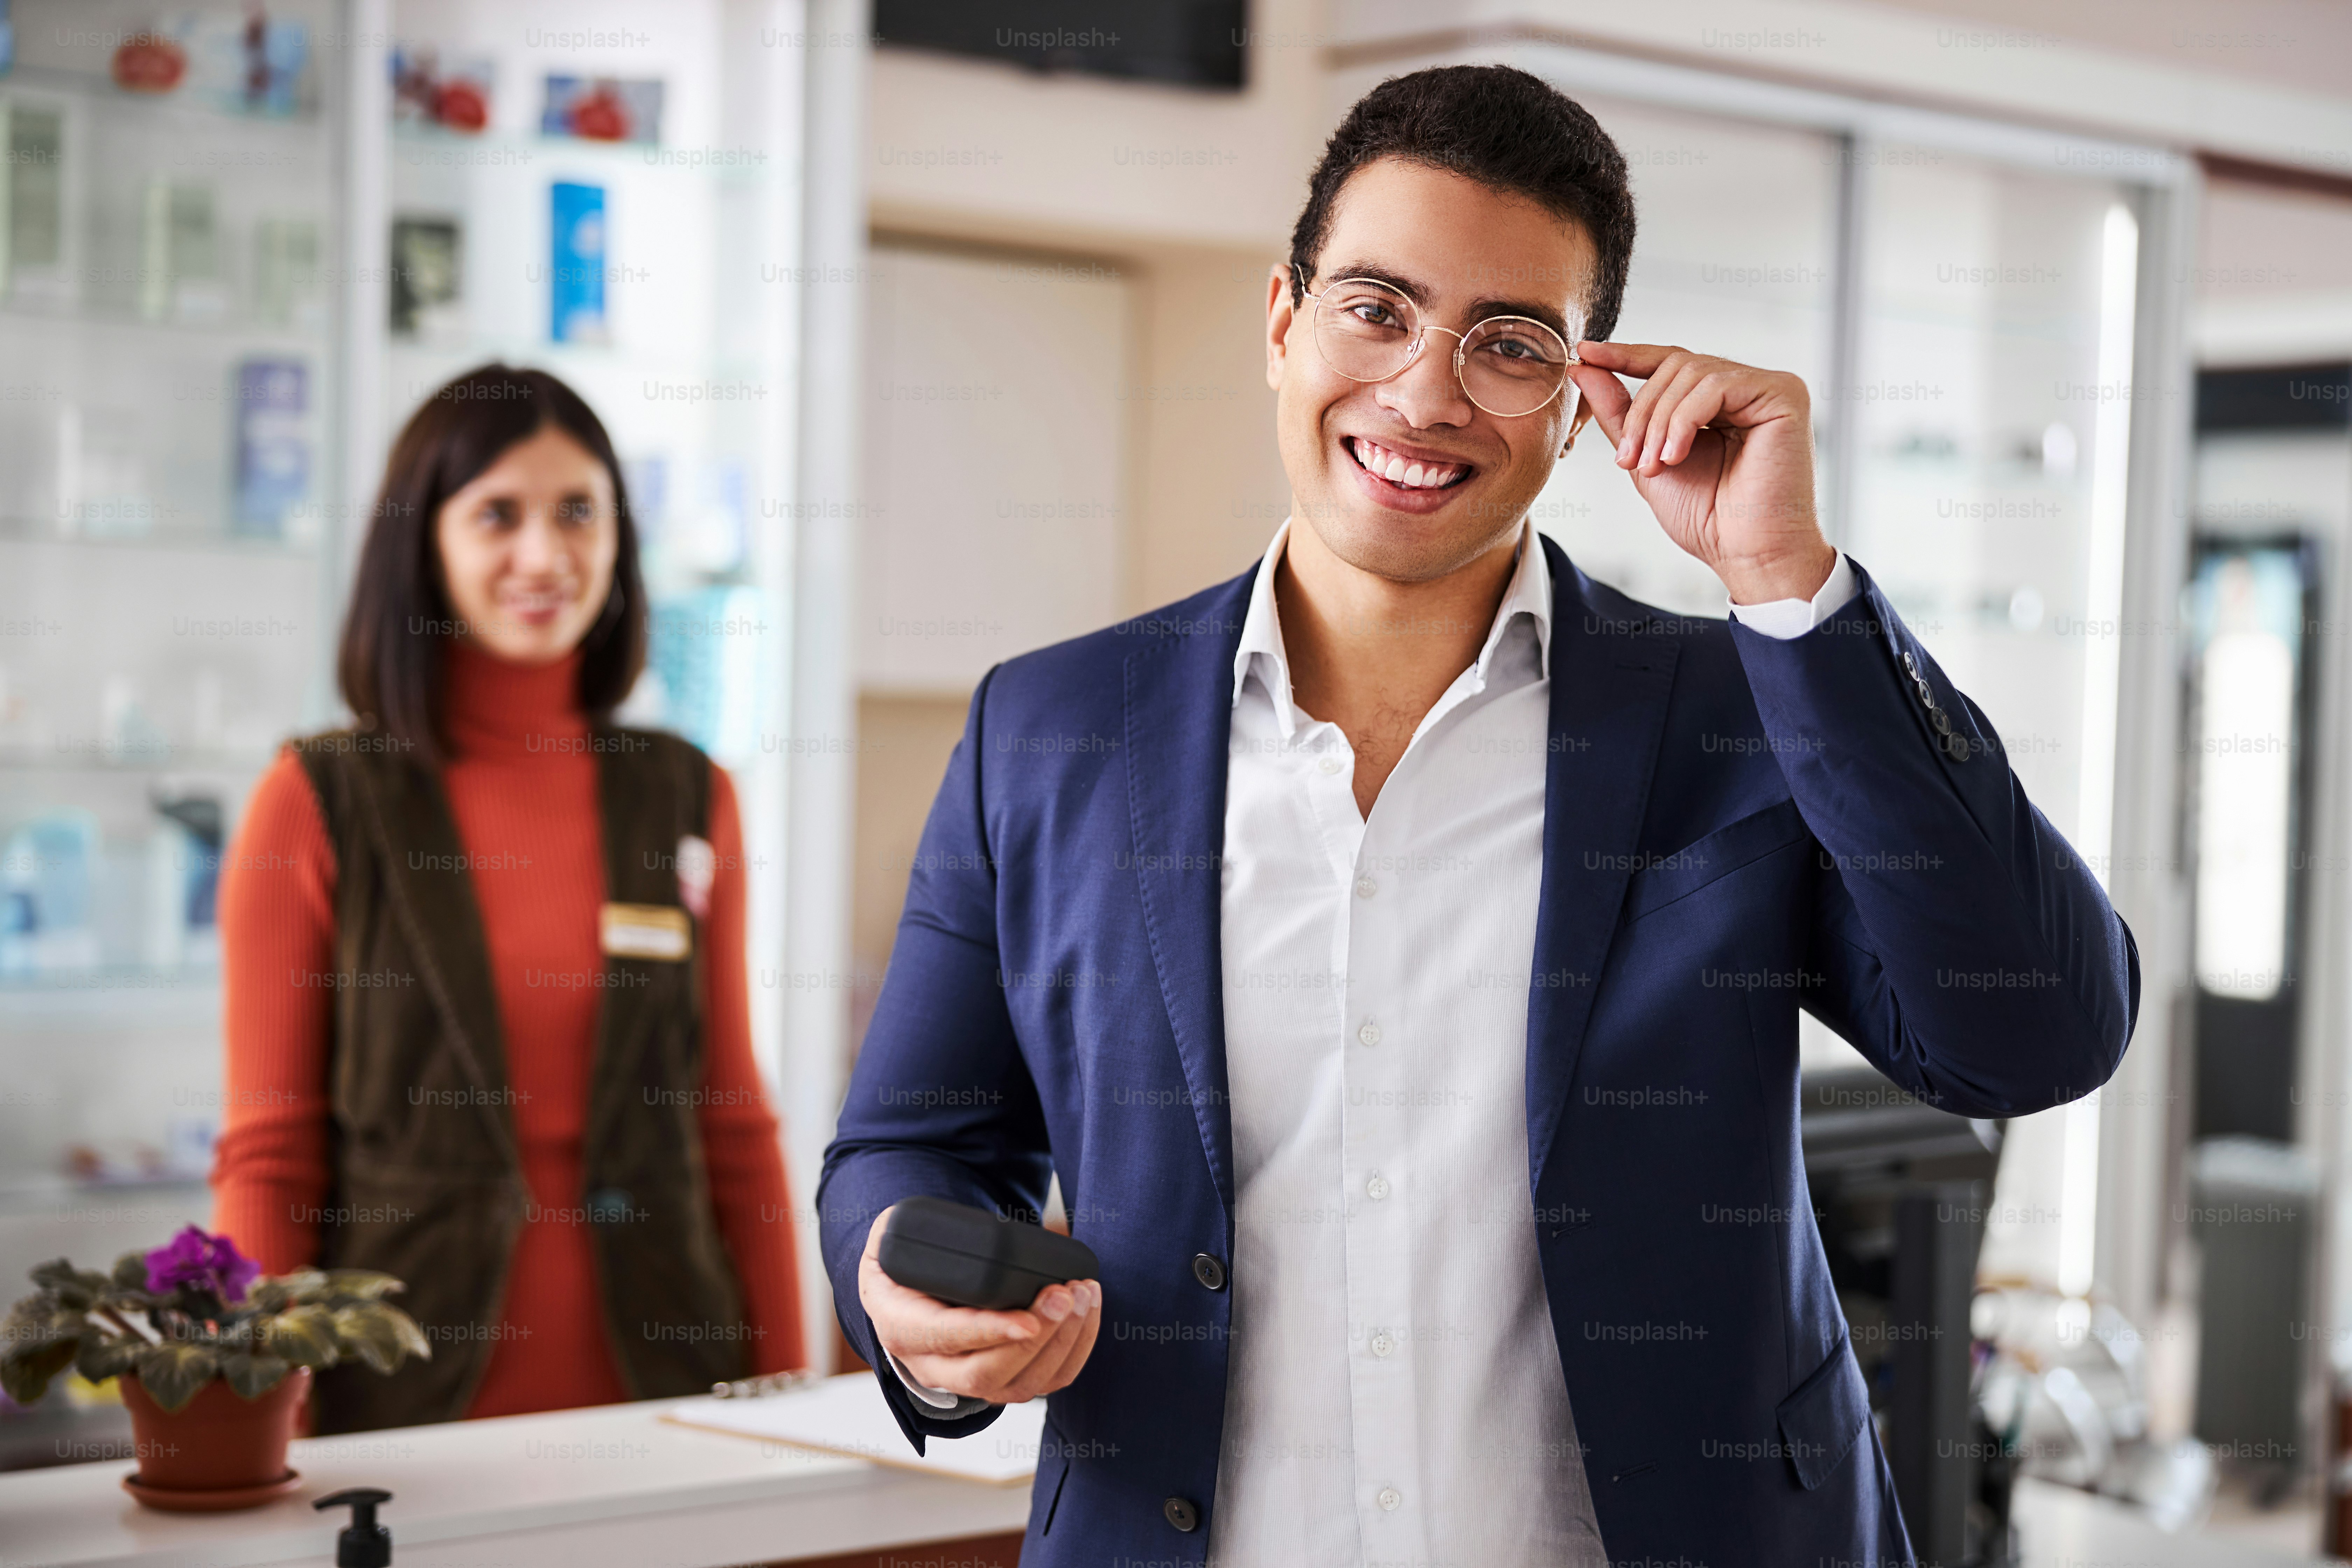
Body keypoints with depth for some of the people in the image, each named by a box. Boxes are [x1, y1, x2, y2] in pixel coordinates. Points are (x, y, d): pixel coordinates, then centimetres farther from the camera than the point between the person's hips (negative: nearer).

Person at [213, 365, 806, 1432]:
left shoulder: (689, 802, 8)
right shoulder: (318, 805, -1)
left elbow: (734, 1132, 10)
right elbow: (267, 1161, -1)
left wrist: (786, 1407, 6)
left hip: (655, 1388, 3)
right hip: (404, 1402, -2)